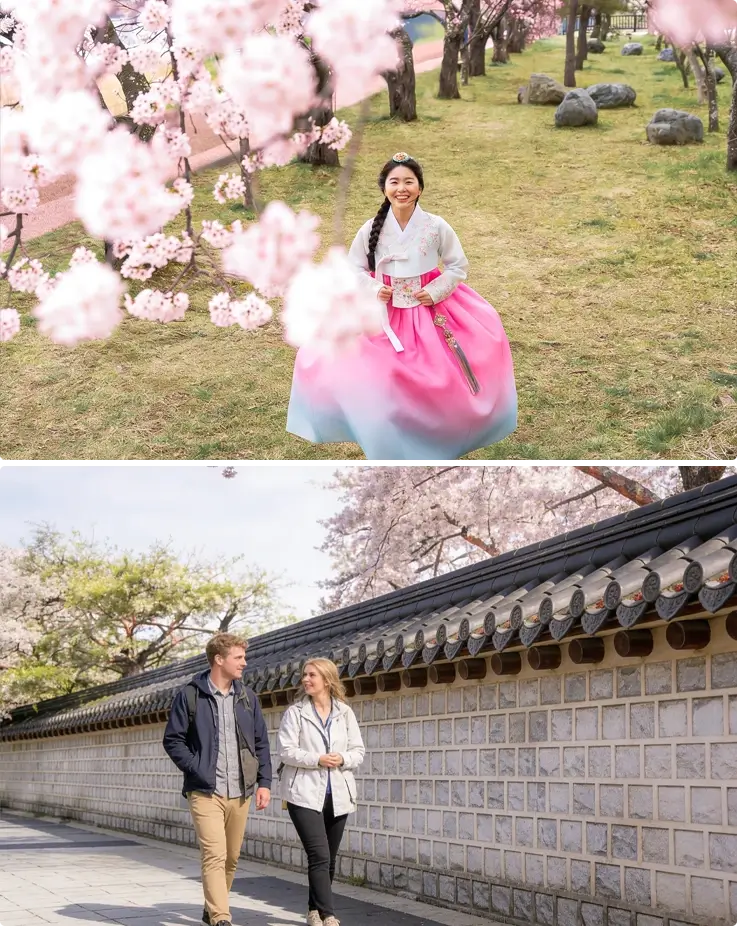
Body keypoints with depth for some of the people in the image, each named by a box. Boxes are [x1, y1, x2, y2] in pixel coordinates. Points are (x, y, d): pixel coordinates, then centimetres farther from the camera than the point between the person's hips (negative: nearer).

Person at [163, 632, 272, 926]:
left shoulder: (247, 697, 10)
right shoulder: (189, 695, -3)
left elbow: (261, 742, 14)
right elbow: (173, 740, -1)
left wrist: (264, 781, 5)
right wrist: (198, 772, -11)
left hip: (240, 792, 5)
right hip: (205, 792, -5)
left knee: (231, 858, 12)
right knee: (214, 855, -13)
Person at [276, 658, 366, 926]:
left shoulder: (345, 713, 6)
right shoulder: (295, 712, -1)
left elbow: (358, 750, 7)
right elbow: (285, 750, -8)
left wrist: (343, 759, -14)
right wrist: (317, 759, -19)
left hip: (337, 795, 4)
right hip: (305, 794, -4)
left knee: (329, 859, 11)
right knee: (319, 856, -14)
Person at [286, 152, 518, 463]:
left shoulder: (436, 227, -9)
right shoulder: (371, 229, -6)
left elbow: (458, 266, 1)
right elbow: (354, 269, 5)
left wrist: (435, 291, -11)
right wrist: (373, 290, -11)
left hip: (430, 308, -1)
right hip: (383, 312, 1)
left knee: (437, 380, -2)